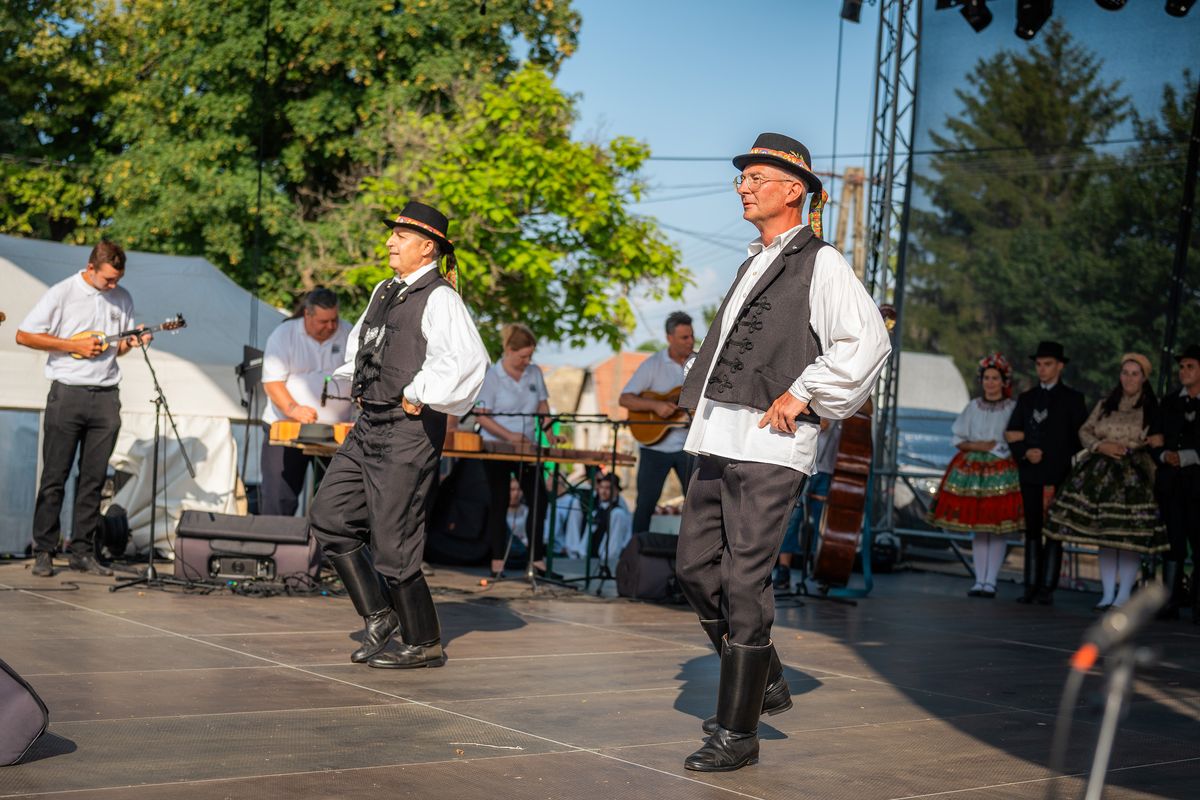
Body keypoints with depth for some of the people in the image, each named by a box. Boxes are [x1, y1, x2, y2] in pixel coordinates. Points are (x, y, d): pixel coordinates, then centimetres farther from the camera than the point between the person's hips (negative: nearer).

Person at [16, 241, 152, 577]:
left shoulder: (122, 299, 11)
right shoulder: (62, 293, -4)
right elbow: (24, 335, -6)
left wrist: (131, 342, -2)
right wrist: (75, 345, -12)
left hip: (106, 396, 4)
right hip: (67, 394, -4)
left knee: (93, 479, 5)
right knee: (55, 477, -1)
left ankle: (82, 552, 11)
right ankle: (43, 552, 4)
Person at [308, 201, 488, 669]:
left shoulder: (439, 298, -13)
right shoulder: (385, 292, 14)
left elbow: (469, 358, -28)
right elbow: (360, 338, 34)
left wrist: (420, 395, -21)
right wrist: (357, 383, 19)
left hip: (408, 430, -9)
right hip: (369, 426, 9)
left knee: (392, 541, -4)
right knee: (328, 517, 8)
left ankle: (424, 644, 12)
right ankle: (377, 614, 20)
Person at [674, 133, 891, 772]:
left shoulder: (821, 264, -4)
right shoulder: (754, 265, 20)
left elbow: (868, 342, -15)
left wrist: (802, 393, -14)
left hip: (770, 445, -8)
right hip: (717, 439, 8)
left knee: (744, 581, -7)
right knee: (695, 568, 8)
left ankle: (738, 732, 2)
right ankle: (765, 685, 25)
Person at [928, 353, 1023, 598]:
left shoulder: (1013, 408, 2)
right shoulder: (973, 407, 11)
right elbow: (958, 440, 9)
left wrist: (995, 447, -11)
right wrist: (977, 446, -7)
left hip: (1003, 472, -3)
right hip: (972, 471, 3)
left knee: (999, 529, -5)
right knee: (978, 529, 3)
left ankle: (990, 581, -1)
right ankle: (979, 580, 8)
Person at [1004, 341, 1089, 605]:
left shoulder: (1072, 398, 6)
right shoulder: (1026, 398, 16)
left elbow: (1079, 437, 1)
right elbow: (1012, 434, 10)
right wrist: (1025, 452, -9)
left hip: (1059, 474, -4)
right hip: (1030, 473, 4)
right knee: (1032, 529, 4)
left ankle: (1047, 588, -3)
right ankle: (1031, 586, 6)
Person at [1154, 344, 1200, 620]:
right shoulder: (1169, 402, 15)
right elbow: (1155, 439, 13)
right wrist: (1164, 455, -6)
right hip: (1170, 481, 3)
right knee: (1173, 544, 2)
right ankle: (1171, 602, 3)